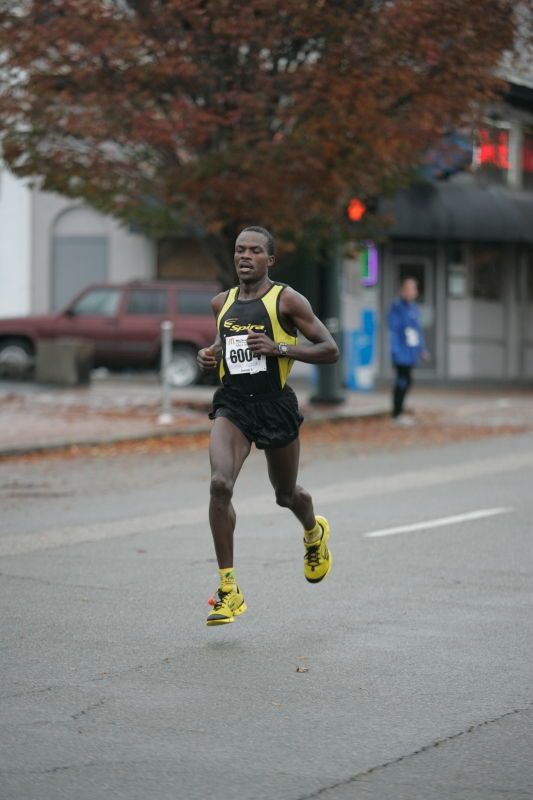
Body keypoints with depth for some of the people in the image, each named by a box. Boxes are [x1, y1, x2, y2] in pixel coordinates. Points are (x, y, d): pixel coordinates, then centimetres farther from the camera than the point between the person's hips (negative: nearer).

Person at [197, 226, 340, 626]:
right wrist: (210, 354, 6)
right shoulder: (222, 303, 9)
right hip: (232, 405, 3)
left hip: (276, 405, -3)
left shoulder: (286, 300, -6)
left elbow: (330, 350, -8)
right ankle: (229, 590, -16)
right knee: (220, 484, -21)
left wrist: (279, 347, -19)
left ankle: (315, 533, 54)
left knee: (286, 494, 15)